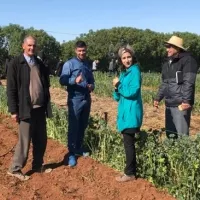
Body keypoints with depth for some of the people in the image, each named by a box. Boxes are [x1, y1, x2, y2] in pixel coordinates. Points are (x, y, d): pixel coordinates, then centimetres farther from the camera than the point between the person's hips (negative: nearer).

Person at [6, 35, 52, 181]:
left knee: (41, 140, 13)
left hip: (40, 108, 6)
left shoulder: (40, 64, 11)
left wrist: (47, 104, 11)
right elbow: (11, 89, -9)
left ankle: (38, 166, 29)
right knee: (25, 141, 1)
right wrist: (13, 110, -12)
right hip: (26, 109, -6)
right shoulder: (15, 63, -6)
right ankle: (15, 169, 18)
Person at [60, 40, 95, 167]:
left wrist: (92, 86, -2)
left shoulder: (88, 64, 13)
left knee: (83, 126, 14)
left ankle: (79, 148, 29)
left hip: (87, 98, 6)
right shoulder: (69, 64, -6)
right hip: (75, 99, -6)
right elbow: (62, 80, -15)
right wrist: (75, 80, -32)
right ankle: (72, 153, 5)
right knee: (73, 127, -3)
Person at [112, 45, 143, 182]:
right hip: (125, 112, 9)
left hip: (131, 112, -9)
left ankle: (130, 173, 9)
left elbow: (132, 92, -20)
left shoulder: (135, 71, -10)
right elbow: (118, 97, 13)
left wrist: (118, 84, -9)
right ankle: (131, 170, 26)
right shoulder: (124, 73, 14)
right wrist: (117, 88, -7)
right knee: (128, 142, 15)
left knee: (128, 143, -2)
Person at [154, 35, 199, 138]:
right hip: (169, 104, 8)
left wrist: (186, 100, -24)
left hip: (181, 104, -8)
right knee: (170, 133, 14)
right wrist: (158, 98, 18)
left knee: (181, 134, -6)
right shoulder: (167, 63, 16)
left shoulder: (187, 60, -7)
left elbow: (189, 82, -16)